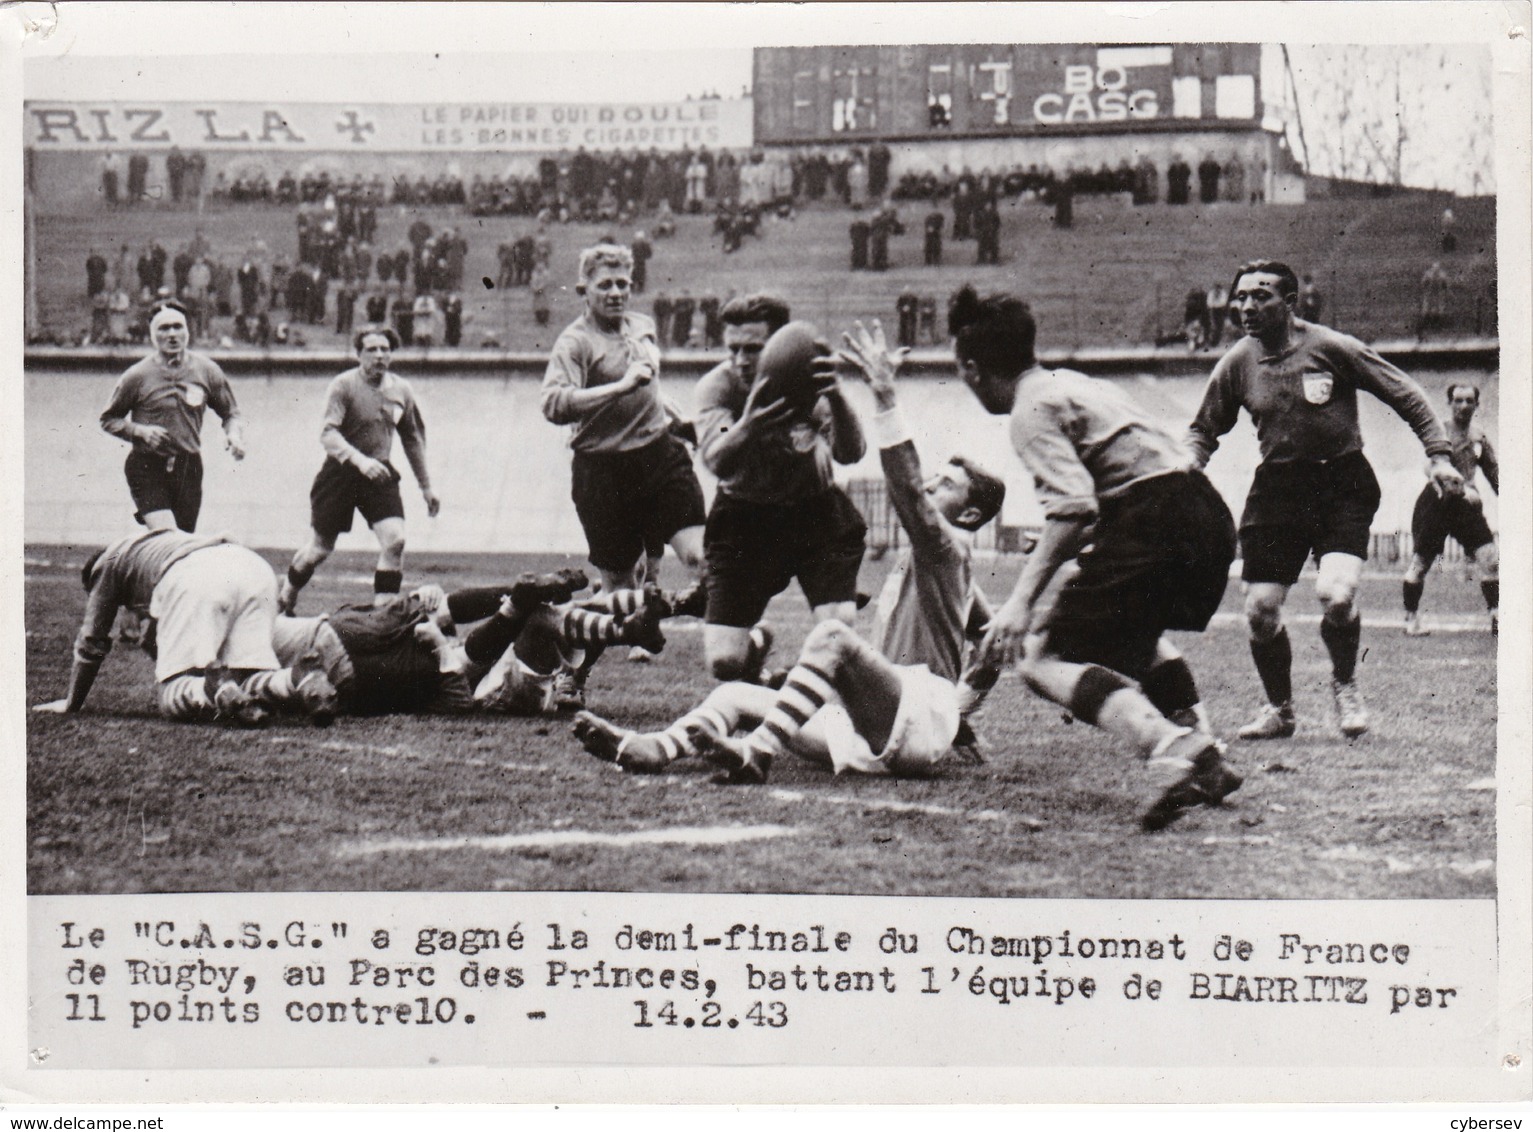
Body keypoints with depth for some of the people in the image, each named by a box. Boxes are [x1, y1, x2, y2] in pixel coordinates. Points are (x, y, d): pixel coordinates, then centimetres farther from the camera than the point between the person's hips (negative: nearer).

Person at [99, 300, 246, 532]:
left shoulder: (206, 371, 3)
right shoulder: (138, 376, -4)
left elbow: (231, 413, 14)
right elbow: (108, 419, 6)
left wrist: (234, 435, -8)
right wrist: (141, 431, -12)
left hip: (189, 469, 4)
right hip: (147, 470, -3)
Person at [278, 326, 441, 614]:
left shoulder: (401, 390, 3)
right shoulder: (344, 385, -13)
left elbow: (413, 439, 16)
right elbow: (328, 433, -23)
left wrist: (426, 486, 17)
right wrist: (360, 459, -39)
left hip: (379, 474, 4)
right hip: (340, 472, -3)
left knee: (395, 540, -16)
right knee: (320, 547, 7)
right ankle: (285, 599, 32)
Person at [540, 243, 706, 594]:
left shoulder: (643, 326, 12)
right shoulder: (575, 341, -10)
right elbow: (555, 406, -29)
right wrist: (622, 386, -31)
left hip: (661, 453, 5)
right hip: (605, 470, -4)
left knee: (699, 556, -11)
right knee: (619, 581, 6)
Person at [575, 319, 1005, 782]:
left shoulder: (945, 548, 0)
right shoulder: (919, 559, 28)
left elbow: (909, 492, -20)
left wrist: (885, 398, -25)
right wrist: (961, 712, 35)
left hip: (920, 724, -9)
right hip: (878, 735, 10)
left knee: (832, 634, -33)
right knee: (739, 695, -3)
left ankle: (756, 753, -43)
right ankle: (650, 750, -28)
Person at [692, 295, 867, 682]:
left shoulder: (807, 382, -16)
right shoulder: (717, 385, -15)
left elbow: (850, 453, -31)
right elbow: (716, 461, -32)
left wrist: (836, 397, -52)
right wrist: (748, 426, -54)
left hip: (814, 511, 0)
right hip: (744, 517, 1)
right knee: (724, 662, -8)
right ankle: (756, 643, 31)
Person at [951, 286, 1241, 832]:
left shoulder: (1032, 410, -4)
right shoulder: (1073, 383, 24)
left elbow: (1074, 506, -18)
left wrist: (1022, 601, -21)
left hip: (1154, 518, -9)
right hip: (1210, 515, 9)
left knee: (1044, 658, -4)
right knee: (1136, 637, 35)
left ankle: (1171, 748, -26)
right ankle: (1207, 760, 20)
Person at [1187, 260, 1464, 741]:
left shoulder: (1332, 348, -9)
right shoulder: (1236, 363, 1)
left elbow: (1407, 396, -1)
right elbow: (1204, 430, 15)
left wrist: (1439, 455, -7)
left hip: (1342, 484, -3)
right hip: (1276, 487, 3)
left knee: (1335, 595, -22)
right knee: (1260, 610, -3)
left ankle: (1345, 687, 9)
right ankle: (1278, 709, 23)